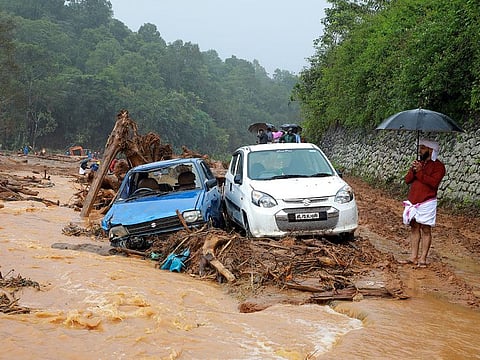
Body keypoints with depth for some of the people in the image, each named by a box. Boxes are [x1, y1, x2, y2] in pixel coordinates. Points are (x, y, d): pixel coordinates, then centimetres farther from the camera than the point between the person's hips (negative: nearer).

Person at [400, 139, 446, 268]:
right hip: (413, 202, 6)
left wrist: (420, 172, -18)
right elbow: (407, 180, 7)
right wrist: (413, 171, -10)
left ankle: (422, 259, -1)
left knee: (426, 230, -2)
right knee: (414, 228, 8)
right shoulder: (418, 163, 16)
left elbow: (433, 182, -19)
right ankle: (413, 257, 12)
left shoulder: (438, 166, -4)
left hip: (427, 203, -6)